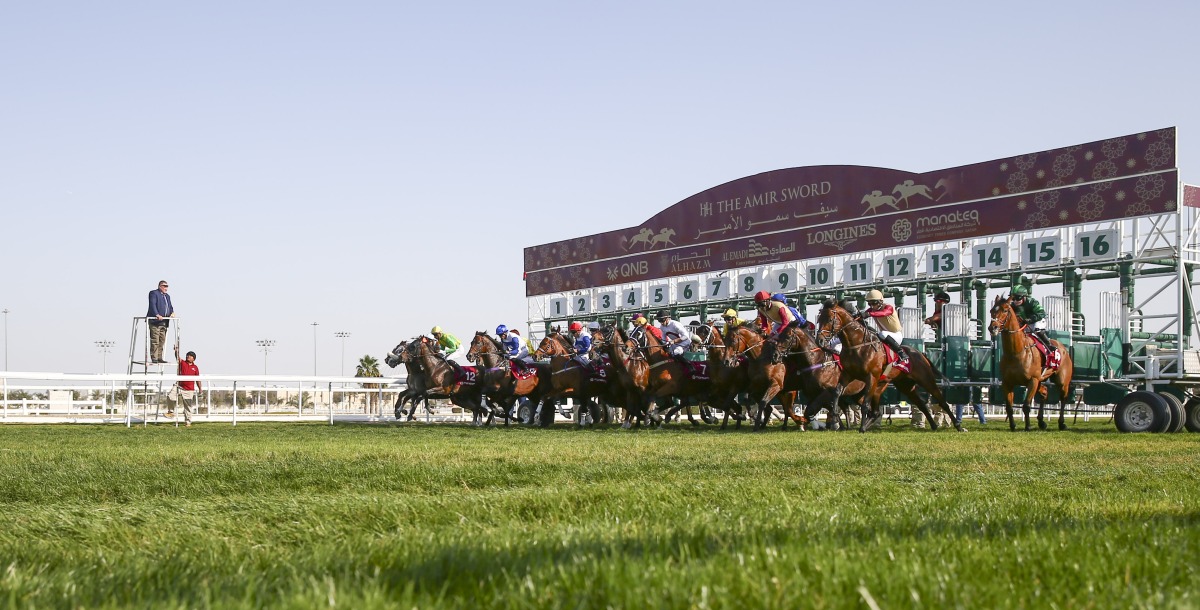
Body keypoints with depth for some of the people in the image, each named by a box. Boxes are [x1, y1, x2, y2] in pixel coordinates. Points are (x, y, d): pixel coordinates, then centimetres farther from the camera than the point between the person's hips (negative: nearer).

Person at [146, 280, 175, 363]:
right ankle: (154, 358, -8)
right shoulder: (154, 293, -1)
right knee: (155, 341, -8)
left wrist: (172, 312, -2)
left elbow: (170, 306, 21)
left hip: (164, 322, 8)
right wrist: (157, 315, -26)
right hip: (155, 321, -8)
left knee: (162, 341, 8)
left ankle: (159, 358, 12)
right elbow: (152, 305, -13)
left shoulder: (167, 296, 24)